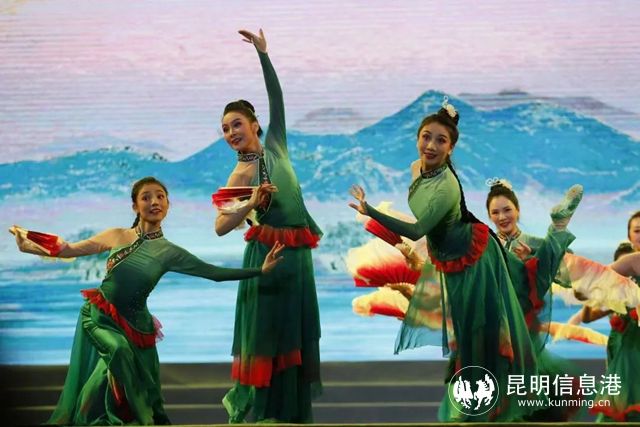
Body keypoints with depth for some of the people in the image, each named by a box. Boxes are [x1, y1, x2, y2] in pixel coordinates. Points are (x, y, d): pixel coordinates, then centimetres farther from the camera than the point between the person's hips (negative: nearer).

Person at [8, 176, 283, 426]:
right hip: (99, 315, -1)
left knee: (140, 391, 3)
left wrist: (260, 270, -12)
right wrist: (27, 245, -4)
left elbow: (215, 273, -5)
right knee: (118, 350, -30)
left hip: (134, 323, 2)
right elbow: (68, 250, 4)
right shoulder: (117, 236, -3)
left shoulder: (169, 252, -4)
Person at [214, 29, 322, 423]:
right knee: (265, 334, -1)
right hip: (268, 256, -6)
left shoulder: (276, 146, 8)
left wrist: (264, 54, 5)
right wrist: (252, 204, -28)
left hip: (297, 255, 6)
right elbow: (220, 226, -16)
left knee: (295, 333, 10)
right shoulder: (241, 174, -7)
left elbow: (277, 98, 6)